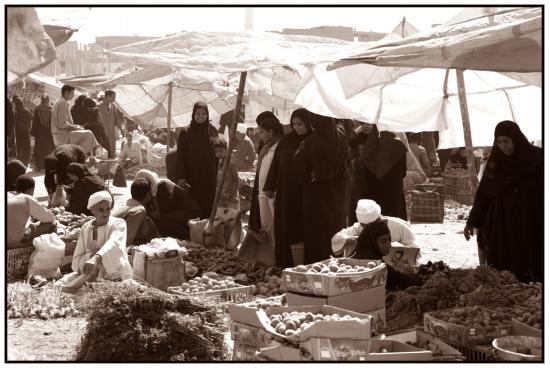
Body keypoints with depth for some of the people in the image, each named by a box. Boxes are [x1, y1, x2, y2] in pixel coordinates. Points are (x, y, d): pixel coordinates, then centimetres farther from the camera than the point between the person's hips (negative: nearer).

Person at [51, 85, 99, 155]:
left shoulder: (59, 102, 16)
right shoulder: (63, 103, -16)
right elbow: (63, 124, -22)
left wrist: (74, 126, 11)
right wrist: (75, 127, -10)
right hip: (63, 136, -11)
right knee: (88, 134, -14)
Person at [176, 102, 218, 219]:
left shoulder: (213, 131, 6)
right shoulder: (186, 132, -1)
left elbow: (217, 153, 9)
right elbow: (181, 155, -4)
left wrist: (218, 174, 3)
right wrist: (181, 177, -10)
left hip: (209, 175, 2)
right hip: (192, 174, -2)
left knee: (208, 204, 1)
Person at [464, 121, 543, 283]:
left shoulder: (536, 158, -2)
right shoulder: (495, 162, 8)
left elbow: (544, 192, -3)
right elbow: (483, 193, 11)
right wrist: (472, 221, 9)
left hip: (528, 226, -3)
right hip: (499, 226, 3)